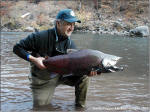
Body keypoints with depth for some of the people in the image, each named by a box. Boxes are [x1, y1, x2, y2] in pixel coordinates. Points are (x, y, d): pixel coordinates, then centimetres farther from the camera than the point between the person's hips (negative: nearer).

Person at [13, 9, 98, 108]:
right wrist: (33, 59, -30)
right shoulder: (42, 37, -22)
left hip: (61, 75, 4)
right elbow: (17, 48, -17)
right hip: (42, 80, -3)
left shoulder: (70, 44, -7)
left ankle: (80, 106, 3)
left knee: (83, 76, -15)